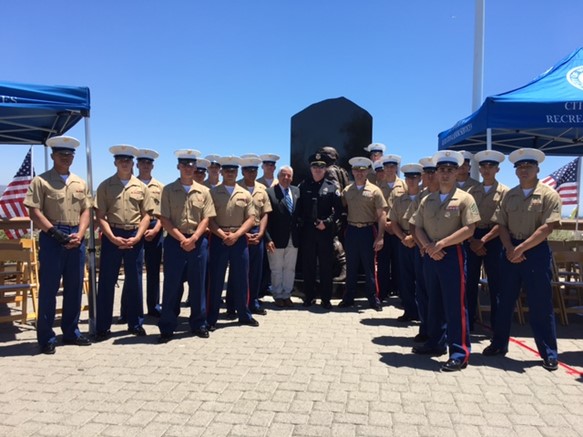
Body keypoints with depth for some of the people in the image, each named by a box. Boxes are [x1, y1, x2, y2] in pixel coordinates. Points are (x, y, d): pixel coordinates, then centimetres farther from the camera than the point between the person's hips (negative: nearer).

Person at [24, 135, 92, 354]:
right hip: (52, 238, -4)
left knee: (74, 287, 10)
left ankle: (71, 332, 22)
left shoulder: (80, 183, 13)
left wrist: (79, 234, -5)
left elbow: (86, 211, 10)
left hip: (76, 239, 5)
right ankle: (46, 337, 11)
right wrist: (55, 232, -14)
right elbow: (34, 212, -7)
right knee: (48, 288, 0)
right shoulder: (41, 181, -1)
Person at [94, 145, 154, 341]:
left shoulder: (141, 187, 7)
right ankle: (103, 327, 11)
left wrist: (136, 237, -8)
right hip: (111, 237, -1)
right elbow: (100, 215, -1)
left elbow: (146, 215, 5)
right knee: (107, 281, 2)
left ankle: (135, 323, 20)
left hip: (134, 237, 1)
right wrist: (113, 237, -12)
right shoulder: (105, 186, 3)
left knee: (134, 281, 9)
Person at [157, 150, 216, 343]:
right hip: (175, 242, -1)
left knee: (198, 285, 8)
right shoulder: (168, 190, 1)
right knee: (172, 285, 2)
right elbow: (165, 220, -4)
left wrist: (193, 238, -12)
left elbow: (205, 219, 2)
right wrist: (182, 239, -13)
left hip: (198, 242, 2)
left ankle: (198, 324, 20)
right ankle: (167, 327, 13)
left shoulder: (204, 191, 6)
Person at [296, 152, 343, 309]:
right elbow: (298, 208, 6)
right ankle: (309, 297, 20)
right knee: (308, 266, 8)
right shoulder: (303, 186, 4)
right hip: (307, 231, 1)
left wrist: (327, 222, -12)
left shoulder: (332, 187, 2)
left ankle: (326, 298, 15)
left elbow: (338, 210, 0)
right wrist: (300, 223, -4)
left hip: (326, 231, -1)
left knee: (326, 266, 5)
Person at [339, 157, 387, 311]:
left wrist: (380, 237, -11)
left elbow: (382, 215, -5)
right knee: (351, 267, 10)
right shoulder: (346, 191, 8)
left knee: (369, 267, 3)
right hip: (351, 231, 3)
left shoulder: (374, 190, -2)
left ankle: (373, 299, 14)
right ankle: (348, 298, 20)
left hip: (368, 231, -3)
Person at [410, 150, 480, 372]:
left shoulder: (464, 198, -4)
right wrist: (429, 246, -10)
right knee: (434, 302, 15)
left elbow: (469, 229, -13)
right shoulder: (427, 200, 11)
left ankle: (459, 353, 3)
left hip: (453, 255, -6)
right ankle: (436, 343, 28)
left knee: (455, 304, -4)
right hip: (431, 255, 6)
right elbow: (418, 228, 8)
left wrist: (441, 243, -16)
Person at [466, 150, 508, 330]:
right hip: (472, 240, 3)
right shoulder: (471, 191, 10)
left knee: (495, 285, 3)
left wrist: (483, 240, -15)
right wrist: (472, 240, -8)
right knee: (470, 284, 8)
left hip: (493, 241, -3)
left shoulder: (505, 192, -1)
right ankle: (467, 324, 18)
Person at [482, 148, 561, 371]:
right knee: (505, 300, 11)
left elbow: (546, 228, -14)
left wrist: (520, 249, -17)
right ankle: (499, 343, 24)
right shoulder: (509, 195, 9)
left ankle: (549, 352, 16)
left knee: (540, 304, 2)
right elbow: (501, 224, 6)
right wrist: (510, 248, -10)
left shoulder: (548, 194, -6)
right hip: (511, 251, 4)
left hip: (536, 252, -4)